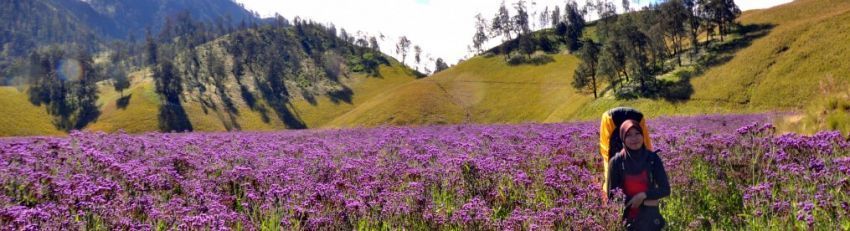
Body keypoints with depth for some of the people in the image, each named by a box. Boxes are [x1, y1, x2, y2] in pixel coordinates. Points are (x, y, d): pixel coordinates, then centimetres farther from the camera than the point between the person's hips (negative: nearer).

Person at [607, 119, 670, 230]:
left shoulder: (653, 158, -2)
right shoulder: (617, 161, -8)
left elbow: (665, 189, 0)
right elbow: (611, 195, -7)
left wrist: (643, 195, -17)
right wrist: (645, 202, -13)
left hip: (651, 218, 1)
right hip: (626, 219, -1)